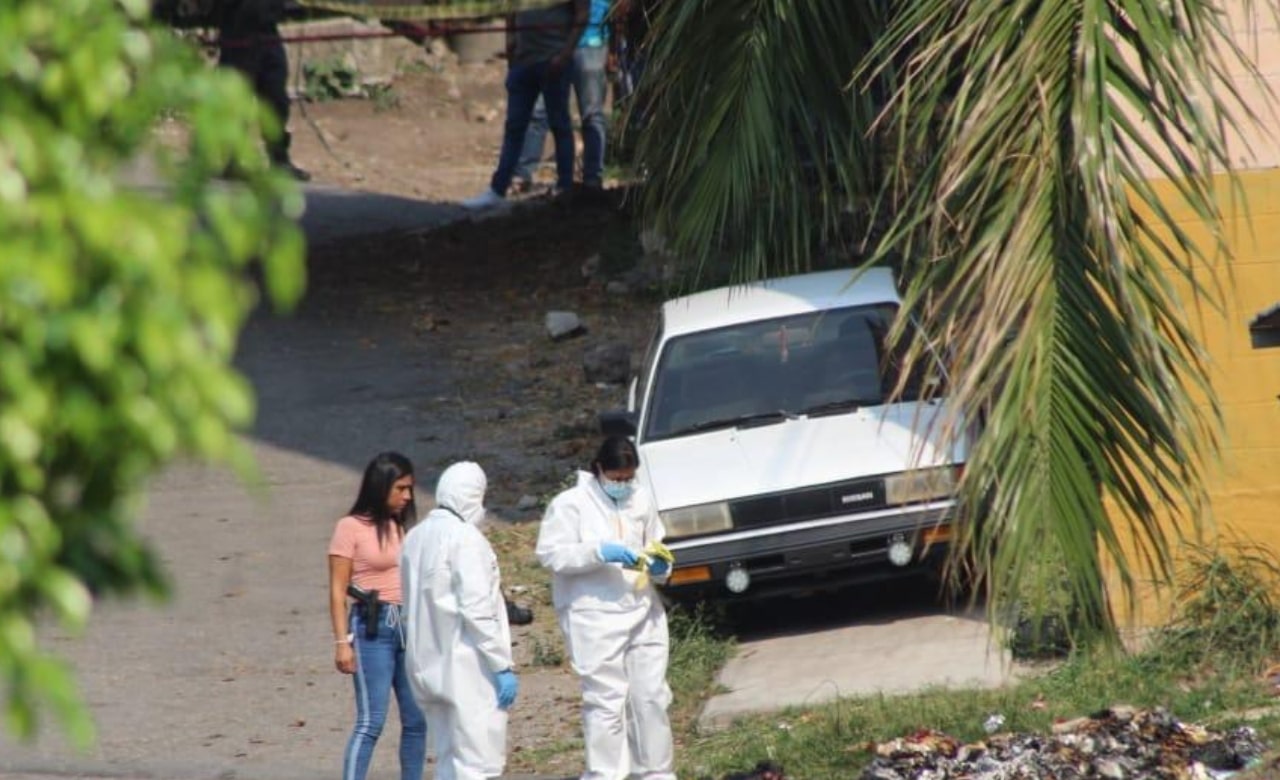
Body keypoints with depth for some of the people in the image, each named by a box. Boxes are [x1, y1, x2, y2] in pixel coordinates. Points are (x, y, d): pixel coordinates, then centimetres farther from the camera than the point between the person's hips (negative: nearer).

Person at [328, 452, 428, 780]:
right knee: (371, 721, -10)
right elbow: (338, 590, -5)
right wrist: (342, 642, -11)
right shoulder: (351, 528, -4)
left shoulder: (402, 528, 14)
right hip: (373, 628, -6)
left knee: (417, 719, 7)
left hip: (409, 627, 6)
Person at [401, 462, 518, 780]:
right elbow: (476, 609, -18)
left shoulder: (416, 538, 11)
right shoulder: (465, 538, -14)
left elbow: (412, 604, 13)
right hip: (468, 669, -8)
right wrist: (502, 665, -15)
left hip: (429, 667, 8)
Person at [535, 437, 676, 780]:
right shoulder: (570, 504, -4)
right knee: (606, 702, -8)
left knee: (652, 697, 9)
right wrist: (599, 552, -22)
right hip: (596, 619, -6)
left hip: (642, 613, 6)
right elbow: (551, 554, -11)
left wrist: (660, 566, 1)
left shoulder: (641, 501, 11)